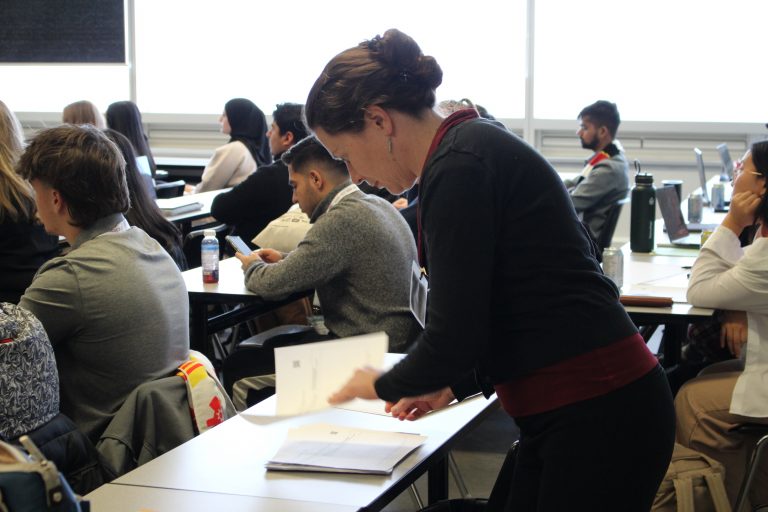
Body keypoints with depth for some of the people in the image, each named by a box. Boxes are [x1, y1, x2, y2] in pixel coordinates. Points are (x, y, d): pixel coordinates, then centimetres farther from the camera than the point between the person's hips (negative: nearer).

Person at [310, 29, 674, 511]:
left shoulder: (458, 167, -17)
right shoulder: (475, 145, 13)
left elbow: (455, 335, -17)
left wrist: (382, 385, 1)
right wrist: (455, 385, 18)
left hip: (599, 417, -9)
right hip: (583, 407, 9)